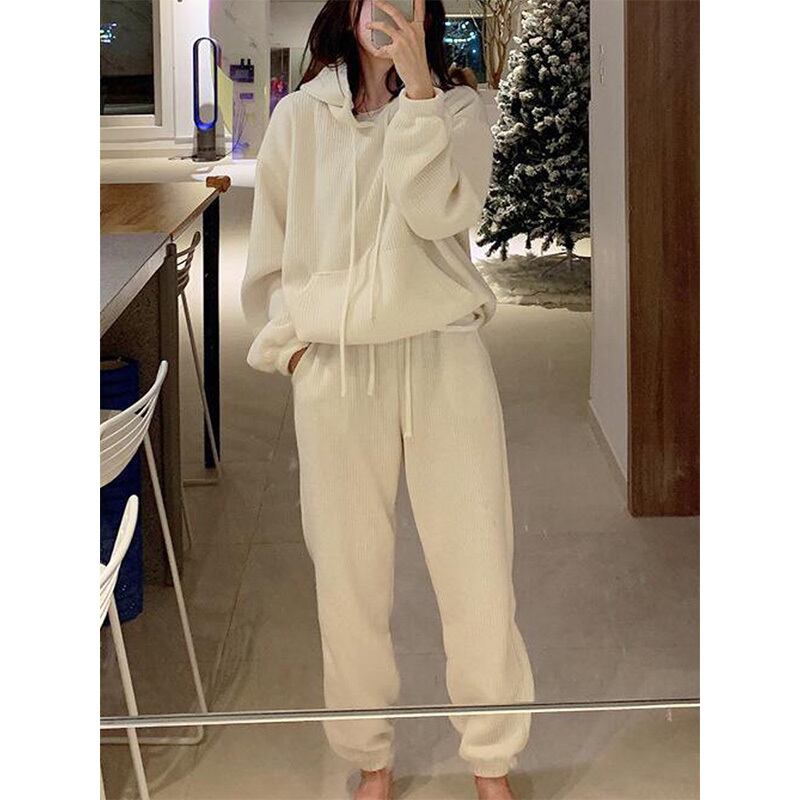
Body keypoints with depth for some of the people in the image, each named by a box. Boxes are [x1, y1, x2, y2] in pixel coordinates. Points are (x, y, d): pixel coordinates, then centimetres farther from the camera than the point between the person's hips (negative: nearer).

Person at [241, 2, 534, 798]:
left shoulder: (457, 108, 4)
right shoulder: (298, 117, 7)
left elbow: (438, 210, -15)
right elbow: (270, 252, 13)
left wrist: (417, 87, -18)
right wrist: (287, 339, 3)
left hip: (444, 358, -1)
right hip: (334, 369, 1)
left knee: (477, 569, 3)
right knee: (349, 575, 8)